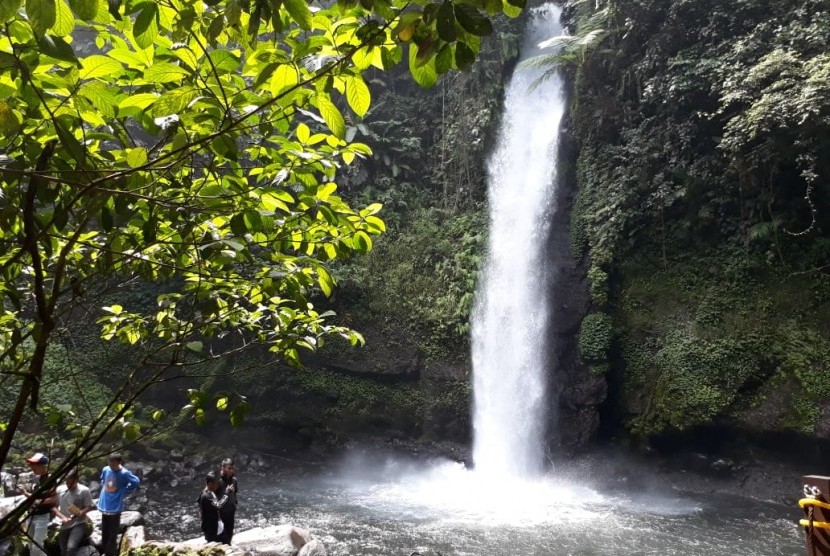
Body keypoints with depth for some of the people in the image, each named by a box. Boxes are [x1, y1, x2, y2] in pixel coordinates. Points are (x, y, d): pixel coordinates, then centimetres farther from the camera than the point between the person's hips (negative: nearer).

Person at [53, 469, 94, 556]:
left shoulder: (84, 491, -9)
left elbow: (90, 507, -3)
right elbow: (53, 507, 3)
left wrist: (81, 512, -24)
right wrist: (62, 517, -12)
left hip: (79, 524, -4)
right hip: (64, 526, 4)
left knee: (71, 548, -25)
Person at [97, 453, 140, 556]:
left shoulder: (124, 473, -17)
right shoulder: (105, 470, -2)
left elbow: (136, 482, -11)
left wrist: (125, 491, -8)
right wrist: (104, 488, 8)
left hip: (115, 507, -5)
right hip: (105, 505, 5)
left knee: (113, 532, 3)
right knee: (104, 532, 16)